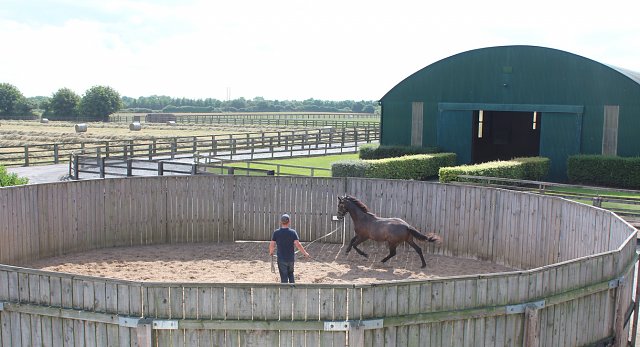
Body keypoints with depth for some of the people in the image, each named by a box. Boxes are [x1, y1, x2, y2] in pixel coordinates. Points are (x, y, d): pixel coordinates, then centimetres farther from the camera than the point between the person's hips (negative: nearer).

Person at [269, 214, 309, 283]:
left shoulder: (276, 233, -7)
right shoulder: (293, 232, -8)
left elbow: (271, 245, -6)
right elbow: (298, 245, -14)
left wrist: (271, 252, 15)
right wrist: (305, 253, -3)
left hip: (281, 259, -1)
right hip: (291, 258, 1)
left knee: (284, 277, 6)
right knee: (290, 274, 22)